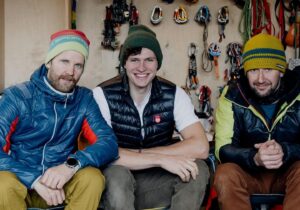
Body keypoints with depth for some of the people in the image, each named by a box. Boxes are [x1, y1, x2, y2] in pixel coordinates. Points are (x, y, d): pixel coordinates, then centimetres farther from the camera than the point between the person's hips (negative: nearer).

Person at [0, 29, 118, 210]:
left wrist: (72, 164, -30)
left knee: (92, 178, -28)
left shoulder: (85, 99, 0)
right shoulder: (17, 96, -8)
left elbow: (109, 142, -12)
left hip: (61, 182, 2)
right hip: (22, 181, -2)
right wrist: (35, 179, -30)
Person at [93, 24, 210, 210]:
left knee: (198, 169, -23)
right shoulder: (103, 94, -13)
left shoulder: (174, 94, -7)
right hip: (117, 186, -2)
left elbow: (200, 147, -19)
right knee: (116, 173, -35)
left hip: (156, 181, 3)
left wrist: (136, 153, -21)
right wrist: (160, 159, -30)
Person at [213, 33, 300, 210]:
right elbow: (223, 149, -14)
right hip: (250, 173, 0)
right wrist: (254, 158, -34)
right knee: (225, 174, -31)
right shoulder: (232, 96, -10)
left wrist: (285, 152, -34)